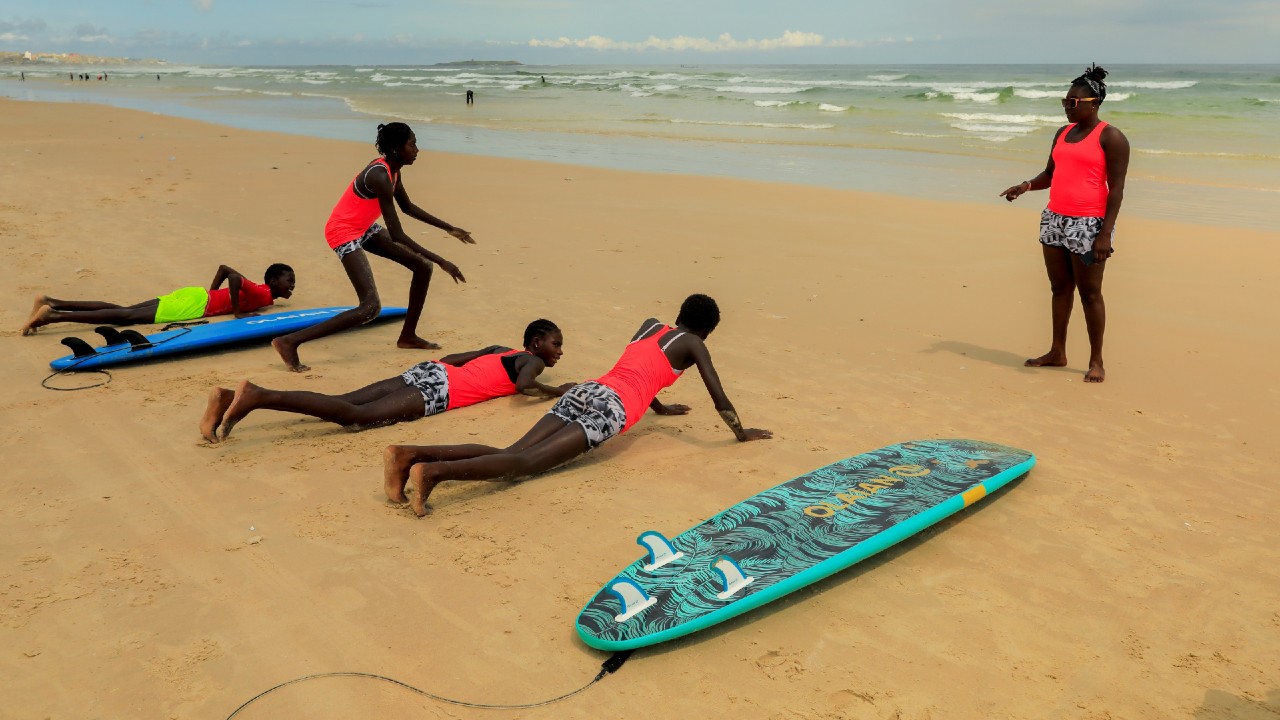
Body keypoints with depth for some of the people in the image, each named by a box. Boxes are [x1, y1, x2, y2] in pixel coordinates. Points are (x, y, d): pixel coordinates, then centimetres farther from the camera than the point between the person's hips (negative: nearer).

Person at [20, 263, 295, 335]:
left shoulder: (256, 289, 20)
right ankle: (53, 315, -21)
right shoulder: (263, 295, -9)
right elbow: (234, 277, -28)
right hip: (194, 305, -8)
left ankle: (51, 302, 2)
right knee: (125, 316, -14)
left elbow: (224, 268, 29)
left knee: (121, 311, 6)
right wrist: (236, 311, -19)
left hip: (197, 296, 8)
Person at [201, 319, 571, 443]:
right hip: (436, 389, -7)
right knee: (354, 416, -22)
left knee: (339, 404, -6)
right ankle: (259, 396, -37)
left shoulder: (498, 351, 32)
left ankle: (229, 397, -17)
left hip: (425, 370, 7)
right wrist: (559, 391, 2)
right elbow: (524, 386, -14)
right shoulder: (531, 360, 9)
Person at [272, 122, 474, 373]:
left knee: (423, 267, 10)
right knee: (371, 307, -20)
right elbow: (397, 235, -29)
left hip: (363, 228, 10)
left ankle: (408, 336, 24)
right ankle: (289, 341, -16)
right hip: (344, 232, -10)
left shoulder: (391, 169, 2)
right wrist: (441, 262, -27)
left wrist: (448, 228, 19)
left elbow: (408, 207, 20)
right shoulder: (380, 177, -28)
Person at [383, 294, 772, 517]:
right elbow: (720, 400, 13)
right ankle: (434, 471, -45)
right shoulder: (693, 344, 15)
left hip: (586, 390, 7)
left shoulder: (650, 324, 34)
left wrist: (661, 408, 63)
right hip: (612, 406, -7)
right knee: (525, 462, -23)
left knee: (509, 454, -10)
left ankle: (410, 454, -29)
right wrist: (741, 433, 31)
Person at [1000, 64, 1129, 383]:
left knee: (1089, 292, -2)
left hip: (1088, 224, -7)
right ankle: (1057, 352, 22)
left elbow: (1116, 188, -11)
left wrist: (1105, 233, -18)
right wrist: (1026, 185, -1)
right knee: (1060, 288, 13)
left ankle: (1096, 361, 8)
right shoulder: (1063, 133, 14)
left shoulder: (1110, 137, -8)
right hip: (1054, 219, 7)